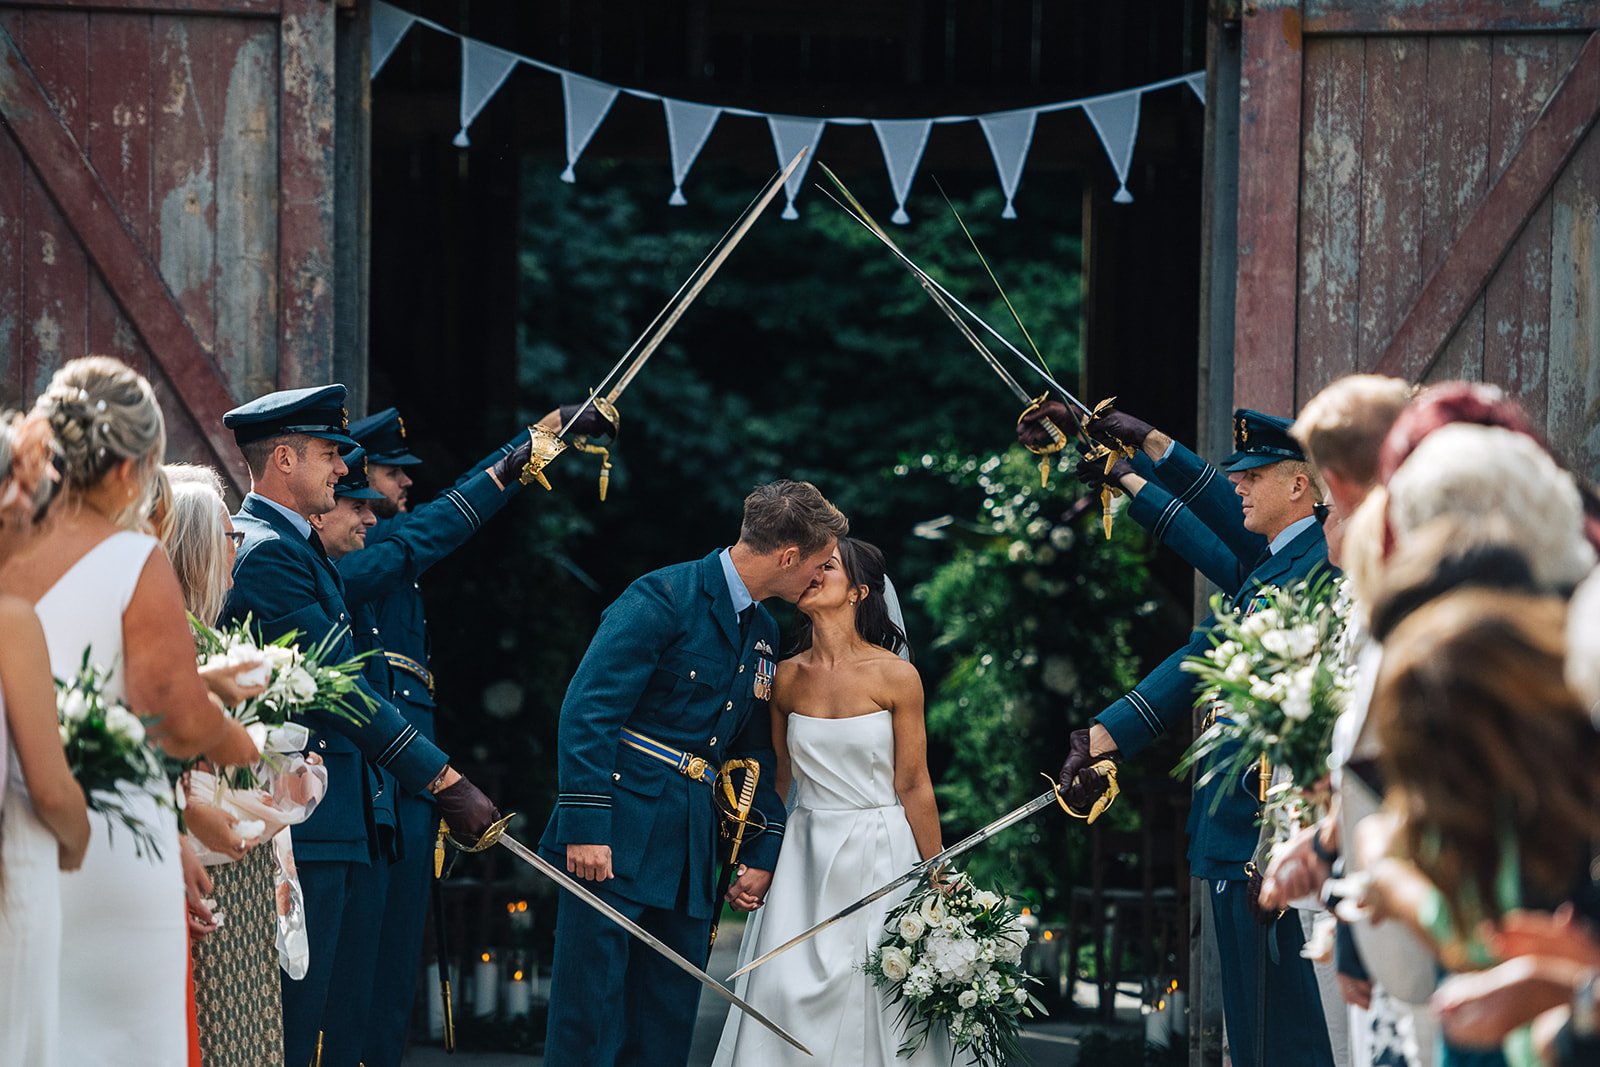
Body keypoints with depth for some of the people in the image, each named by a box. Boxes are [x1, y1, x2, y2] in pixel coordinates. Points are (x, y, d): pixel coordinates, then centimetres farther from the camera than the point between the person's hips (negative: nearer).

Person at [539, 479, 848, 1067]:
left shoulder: (762, 632, 16)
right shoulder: (664, 599, -10)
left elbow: (756, 752, 23)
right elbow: (588, 710, -15)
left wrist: (761, 855, 14)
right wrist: (585, 826, -21)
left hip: (690, 845, 8)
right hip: (617, 838, -8)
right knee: (590, 1011, -8)